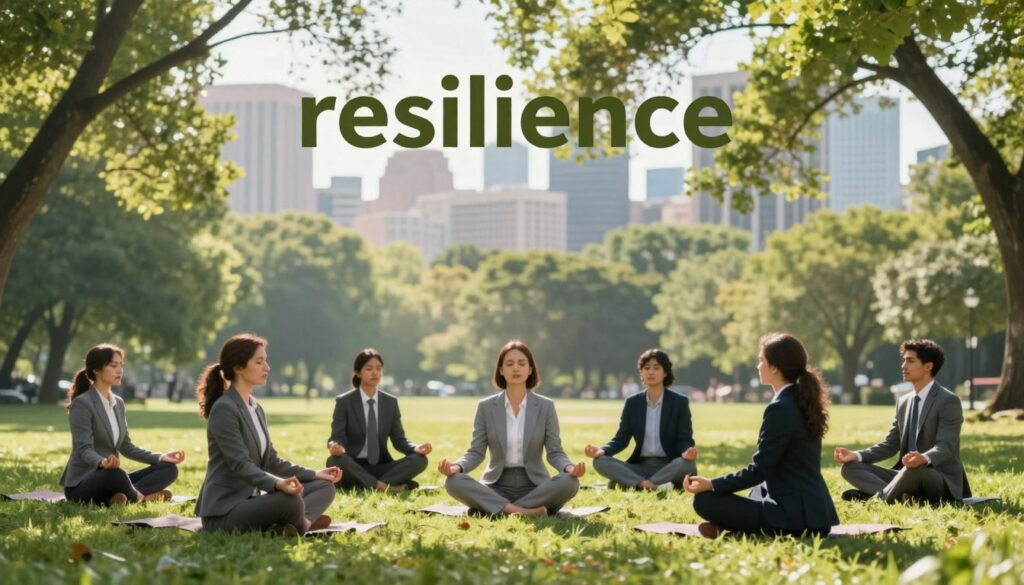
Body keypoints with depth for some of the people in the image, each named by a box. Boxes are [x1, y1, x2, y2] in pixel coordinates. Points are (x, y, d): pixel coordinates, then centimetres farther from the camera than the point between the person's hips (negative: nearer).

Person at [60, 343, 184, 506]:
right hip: (81, 484, -8)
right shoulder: (82, 404, -11)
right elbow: (85, 450, -21)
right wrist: (103, 462, -43)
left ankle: (121, 497, -25)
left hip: (110, 476, 8)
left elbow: (126, 447, 13)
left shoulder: (118, 403, 13)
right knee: (116, 474, -41)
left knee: (169, 468, -6)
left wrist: (161, 457, 0)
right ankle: (141, 497, -13)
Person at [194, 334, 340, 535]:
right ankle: (302, 525, -6)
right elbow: (240, 465, -24)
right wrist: (277, 484, -39)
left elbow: (271, 461, 18)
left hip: (251, 499, 10)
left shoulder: (256, 408, 15)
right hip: (225, 510, -10)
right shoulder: (224, 409, -14)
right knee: (290, 500, -36)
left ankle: (296, 523, -20)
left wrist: (314, 474, 11)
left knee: (325, 486, 5)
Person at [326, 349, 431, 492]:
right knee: (334, 460, -37)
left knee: (420, 459, -21)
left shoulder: (391, 402, 9)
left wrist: (416, 448, -17)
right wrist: (335, 446, -34)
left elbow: (399, 439, 6)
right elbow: (337, 437, -8)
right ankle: (382, 486, -34)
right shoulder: (344, 402, -1)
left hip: (381, 467, 3)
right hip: (353, 467, -3)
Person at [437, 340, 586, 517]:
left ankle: (500, 509, -28)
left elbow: (554, 452, -1)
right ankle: (521, 511, -35)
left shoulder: (545, 407, 3)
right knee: (454, 481, -29)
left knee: (569, 482, -32)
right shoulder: (486, 407, 4)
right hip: (496, 488, 0)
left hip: (534, 487, 0)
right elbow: (476, 452, 1)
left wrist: (570, 467, -24)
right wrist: (456, 466, -21)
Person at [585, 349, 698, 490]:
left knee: (688, 464, -37)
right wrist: (601, 450, -16)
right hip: (640, 466, 2)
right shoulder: (632, 403, 8)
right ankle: (648, 485, -37)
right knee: (600, 461, -21)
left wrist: (687, 452, -30)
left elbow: (685, 440, -4)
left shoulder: (679, 402, 1)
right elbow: (621, 439, 5)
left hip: (669, 466, -2)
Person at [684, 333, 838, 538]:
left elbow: (759, 470, -16)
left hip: (795, 516, -10)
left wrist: (711, 484, -13)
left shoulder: (779, 408, -17)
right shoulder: (802, 401, 12)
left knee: (705, 500, -12)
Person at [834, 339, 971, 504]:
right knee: (850, 467, -6)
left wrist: (924, 458, -44)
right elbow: (890, 445, 13)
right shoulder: (903, 402, 14)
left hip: (943, 482, -8)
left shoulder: (948, 401, -10)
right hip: (908, 475, 8)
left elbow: (945, 447, -21)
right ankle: (903, 496, -26)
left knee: (914, 469, -42)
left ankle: (880, 497, -17)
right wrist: (856, 455, -3)